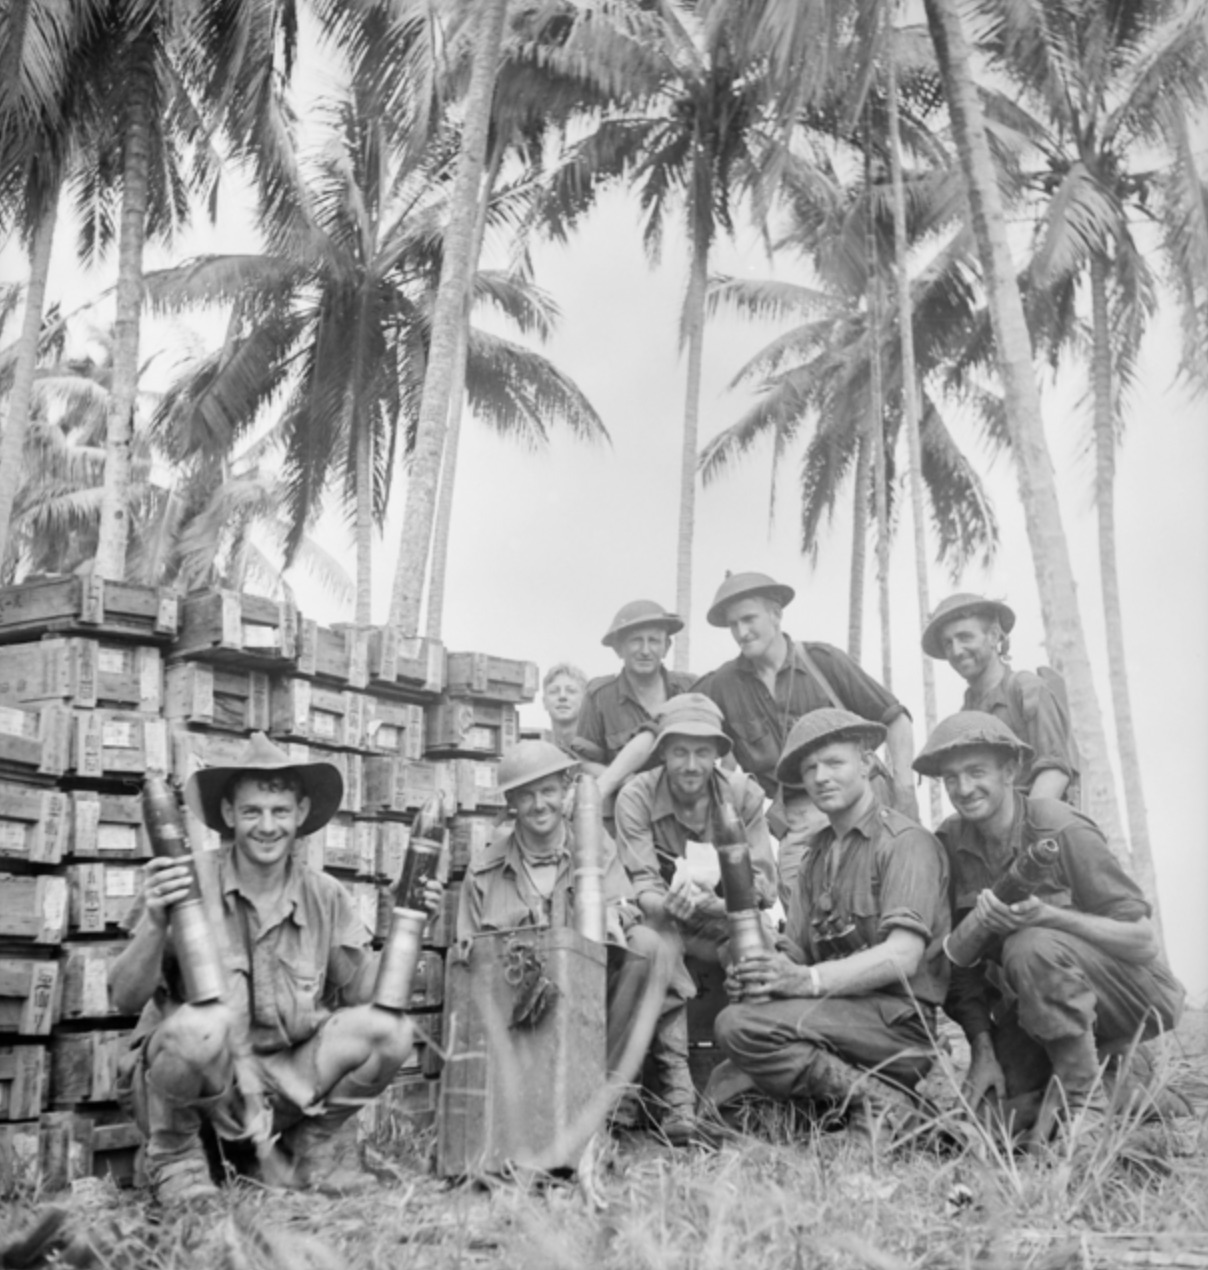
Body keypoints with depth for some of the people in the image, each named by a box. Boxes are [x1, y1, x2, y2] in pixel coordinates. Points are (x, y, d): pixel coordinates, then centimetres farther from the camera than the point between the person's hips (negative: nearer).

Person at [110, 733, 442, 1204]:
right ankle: (173, 1155, -5)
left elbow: (364, 993, 1)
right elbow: (124, 999, -17)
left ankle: (312, 1144, 8)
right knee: (202, 1024, -35)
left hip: (282, 1084, 3)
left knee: (389, 1031, -17)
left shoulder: (324, 897, 0)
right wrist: (156, 925, -35)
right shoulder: (189, 886, -12)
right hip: (193, 1079, -3)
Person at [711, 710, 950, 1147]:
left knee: (740, 1026, -24)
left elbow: (903, 956, -17)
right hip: (839, 1016, 7)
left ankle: (879, 1100, -14)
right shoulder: (817, 853, 20)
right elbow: (794, 952, 11)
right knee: (722, 1090, -6)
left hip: (898, 1022, -7)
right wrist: (752, 975, -13)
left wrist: (809, 980, -28)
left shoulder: (906, 842, -4)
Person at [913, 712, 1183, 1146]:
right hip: (1030, 1010, 6)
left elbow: (1143, 942, -20)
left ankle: (1084, 1101, -16)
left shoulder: (1062, 832, -20)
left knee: (1031, 947, -33)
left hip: (1132, 994, -5)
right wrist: (982, 1048, -11)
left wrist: (1046, 915, -35)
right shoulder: (951, 842, -5)